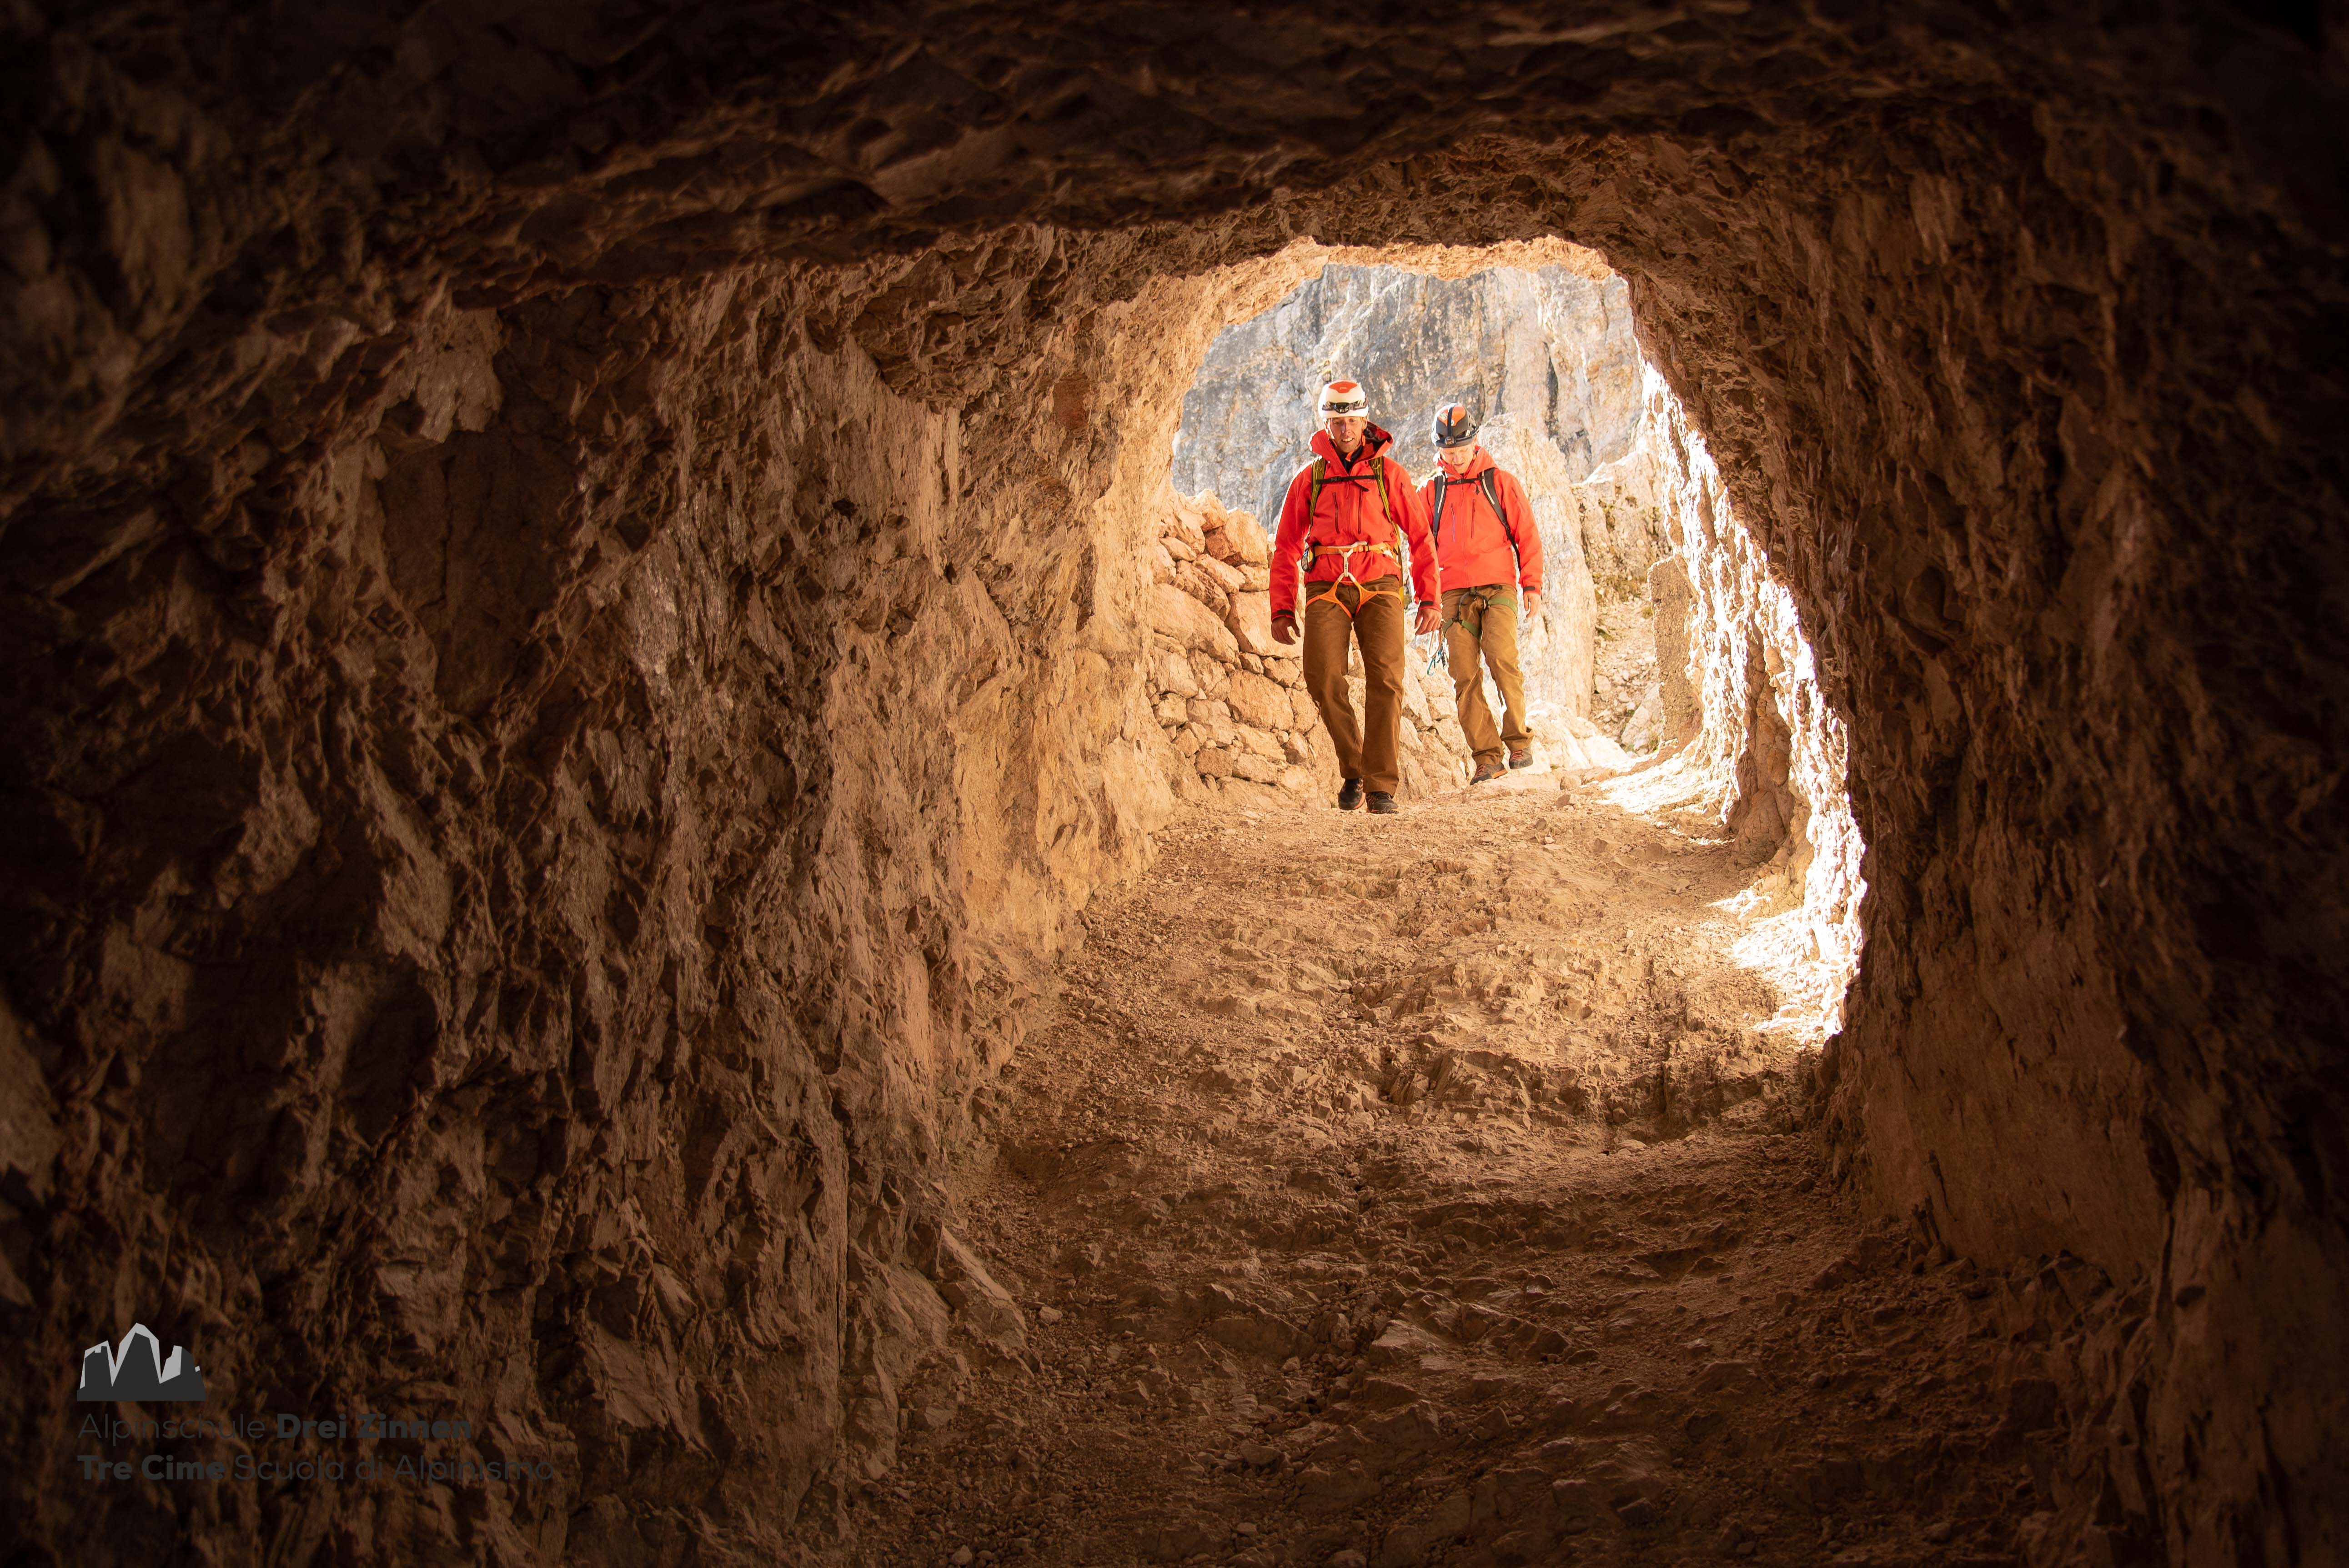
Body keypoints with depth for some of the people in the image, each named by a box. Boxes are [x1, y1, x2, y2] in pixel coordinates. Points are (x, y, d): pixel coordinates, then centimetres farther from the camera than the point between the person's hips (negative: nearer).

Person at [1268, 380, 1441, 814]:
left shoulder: (1388, 473, 11)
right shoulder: (1309, 479, 14)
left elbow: (1421, 538, 13)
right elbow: (1286, 548, 16)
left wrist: (1429, 599, 4)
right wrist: (1282, 610, 7)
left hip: (1379, 587, -1)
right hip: (1327, 590, 1)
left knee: (1385, 680, -18)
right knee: (1323, 679, -18)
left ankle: (1381, 787, -15)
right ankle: (1352, 768, 3)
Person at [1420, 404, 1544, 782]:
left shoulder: (1501, 482, 8)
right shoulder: (1431, 493, 14)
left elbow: (1528, 536, 9)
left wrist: (1532, 586, 0)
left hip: (1498, 588, -2)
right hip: (1455, 593, 2)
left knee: (1502, 658, -22)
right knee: (1465, 676, -8)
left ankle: (1518, 740, -9)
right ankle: (1487, 756, -6)